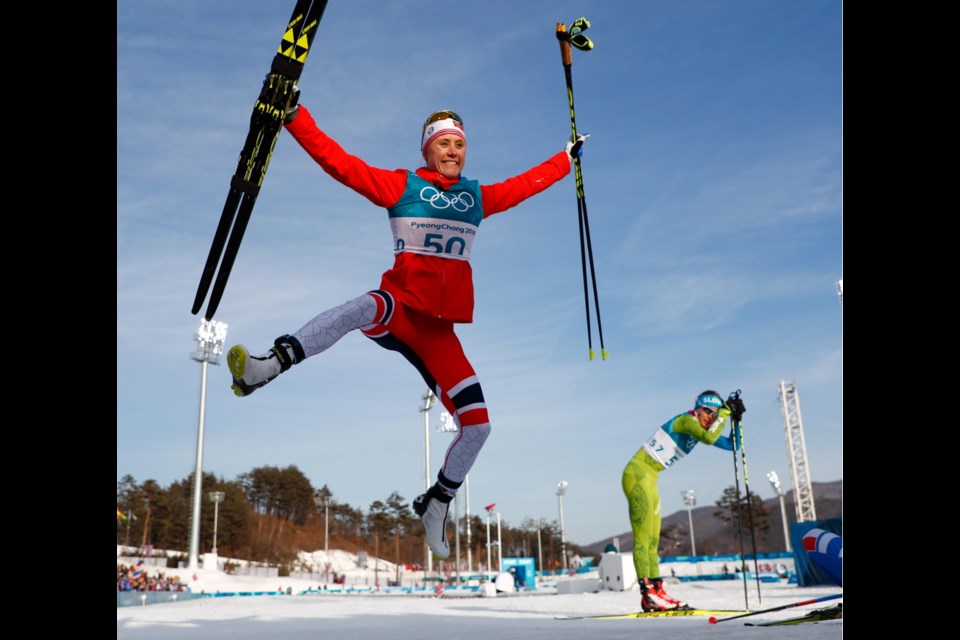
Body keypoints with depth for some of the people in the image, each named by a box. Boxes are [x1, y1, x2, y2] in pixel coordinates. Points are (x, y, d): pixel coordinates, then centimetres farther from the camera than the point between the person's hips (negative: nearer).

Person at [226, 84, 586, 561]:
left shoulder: (478, 197, 15)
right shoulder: (401, 186, 4)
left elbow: (527, 183, 30)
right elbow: (338, 162, -3)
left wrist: (568, 158, 39)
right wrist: (294, 115, -10)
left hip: (438, 331, 4)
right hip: (400, 307, -4)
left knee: (477, 426, -3)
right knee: (370, 306, -42)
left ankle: (436, 503, 21)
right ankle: (263, 368, -41)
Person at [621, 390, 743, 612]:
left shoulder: (699, 429, 13)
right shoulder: (686, 420, -13)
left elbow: (733, 445, 16)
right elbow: (709, 438, -32)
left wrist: (736, 419, 4)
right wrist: (725, 411, -20)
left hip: (649, 480, 10)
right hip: (638, 474, -10)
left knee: (653, 540, 8)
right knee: (643, 537, -11)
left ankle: (655, 591, 10)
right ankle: (648, 593, -12)